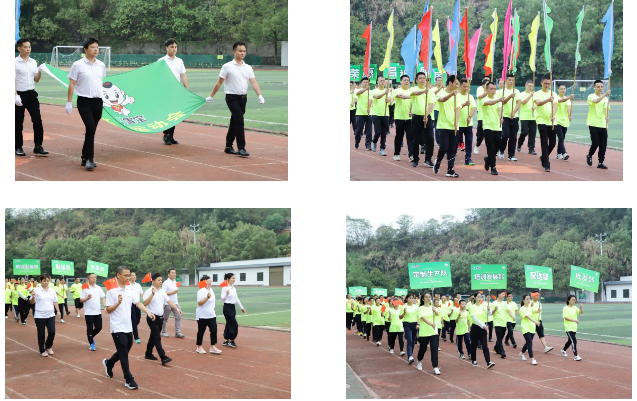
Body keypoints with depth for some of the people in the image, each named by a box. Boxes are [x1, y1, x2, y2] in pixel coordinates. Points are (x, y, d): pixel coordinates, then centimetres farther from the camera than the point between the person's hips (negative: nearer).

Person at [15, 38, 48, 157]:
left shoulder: (33, 62, 9)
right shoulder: (15, 62, -7)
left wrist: (40, 71, -4)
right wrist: (16, 96, -18)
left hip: (31, 94, 5)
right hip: (20, 94, -5)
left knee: (37, 120, -2)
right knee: (18, 123, 3)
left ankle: (38, 146, 3)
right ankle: (18, 148, 13)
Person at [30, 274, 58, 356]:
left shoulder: (52, 290, 6)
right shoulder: (36, 290, -5)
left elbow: (55, 302, 14)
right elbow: (32, 302, -2)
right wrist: (33, 296, -21)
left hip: (51, 315, 3)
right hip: (40, 316, -3)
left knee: (52, 332, -3)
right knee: (41, 334, 4)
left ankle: (48, 347, 21)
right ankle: (42, 351, 18)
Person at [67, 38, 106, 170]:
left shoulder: (101, 65, 11)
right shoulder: (78, 65, -3)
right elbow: (72, 84, -2)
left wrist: (105, 100, 19)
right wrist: (69, 102, -5)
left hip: (98, 102, 5)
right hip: (84, 101, -5)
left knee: (91, 130, 7)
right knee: (90, 128, -18)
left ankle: (85, 158, 17)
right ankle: (89, 159, -12)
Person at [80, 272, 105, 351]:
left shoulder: (99, 288, 7)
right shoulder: (85, 289, -6)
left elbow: (102, 298, 9)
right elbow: (81, 300, -6)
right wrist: (87, 298, -25)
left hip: (98, 312, 4)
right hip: (89, 312, -4)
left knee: (99, 327, 5)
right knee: (90, 329, 2)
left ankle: (91, 336, 32)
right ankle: (91, 344, 12)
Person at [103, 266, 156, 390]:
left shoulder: (130, 290, 6)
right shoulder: (112, 291, -12)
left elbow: (138, 303, 4)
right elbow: (108, 310, -11)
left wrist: (148, 312, -10)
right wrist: (118, 303, -27)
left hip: (128, 327, 7)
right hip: (118, 328, -7)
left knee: (125, 350, 17)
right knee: (123, 353, -4)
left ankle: (109, 363, 41)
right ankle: (129, 380, 1)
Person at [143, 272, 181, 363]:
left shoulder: (163, 291, 10)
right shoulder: (149, 292, -11)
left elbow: (169, 301, 9)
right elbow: (145, 303, -21)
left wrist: (177, 309, -3)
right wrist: (152, 294, -28)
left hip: (160, 317, 7)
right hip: (152, 318, -7)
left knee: (153, 337, 17)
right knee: (157, 338, -11)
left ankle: (148, 354, 30)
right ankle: (163, 358, -18)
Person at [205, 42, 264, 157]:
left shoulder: (248, 68, 9)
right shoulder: (227, 66, -3)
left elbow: (254, 83, -1)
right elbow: (219, 83, 1)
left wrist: (260, 96, -16)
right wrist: (211, 96, 3)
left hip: (243, 98, 5)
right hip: (232, 97, -5)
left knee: (234, 122, 13)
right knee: (239, 120, -17)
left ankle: (228, 146, 22)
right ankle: (241, 148, -18)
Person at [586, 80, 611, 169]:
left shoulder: (605, 98, 10)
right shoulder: (591, 96, -2)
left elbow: (606, 108, -5)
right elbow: (595, 101, -25)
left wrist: (606, 117, -26)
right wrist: (605, 94, -36)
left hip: (603, 125, 4)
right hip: (593, 124, -4)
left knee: (603, 145, 0)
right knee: (595, 143, -8)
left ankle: (600, 162, 8)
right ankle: (589, 156, 20)